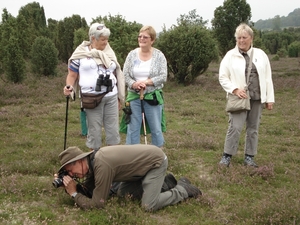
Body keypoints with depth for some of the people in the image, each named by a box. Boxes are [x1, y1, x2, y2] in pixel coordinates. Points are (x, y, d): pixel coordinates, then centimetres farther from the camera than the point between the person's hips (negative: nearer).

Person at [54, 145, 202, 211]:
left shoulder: (102, 166, -29)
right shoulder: (92, 161, -1)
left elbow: (97, 204, -24)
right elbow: (87, 191, 6)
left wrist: (73, 193, -17)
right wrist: (69, 186, -10)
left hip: (156, 161, -9)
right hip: (147, 159, 9)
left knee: (149, 206, -17)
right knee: (122, 194, 12)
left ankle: (183, 189, 5)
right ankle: (165, 183, 20)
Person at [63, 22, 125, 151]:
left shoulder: (109, 54, 12)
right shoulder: (80, 54, 0)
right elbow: (72, 75, 3)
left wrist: (120, 97, 15)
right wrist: (69, 87, -18)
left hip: (111, 97, 4)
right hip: (92, 98, -4)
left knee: (113, 129, 6)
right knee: (94, 130, 3)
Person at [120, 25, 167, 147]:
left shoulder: (159, 55, -2)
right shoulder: (132, 54, 3)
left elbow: (163, 77, -9)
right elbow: (125, 75, 0)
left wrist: (146, 82, -18)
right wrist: (134, 84, -18)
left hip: (152, 96, -2)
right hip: (134, 96, 2)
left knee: (156, 128, 6)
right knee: (133, 127, 8)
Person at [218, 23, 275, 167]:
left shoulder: (260, 54, 5)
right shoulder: (230, 55, -1)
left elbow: (267, 78, 6)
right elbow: (223, 77, -1)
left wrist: (270, 98, 3)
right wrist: (235, 89, -15)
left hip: (257, 98, 3)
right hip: (240, 98, -3)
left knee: (253, 128, 9)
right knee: (235, 127, -8)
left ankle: (249, 157, 19)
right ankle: (227, 156, 4)